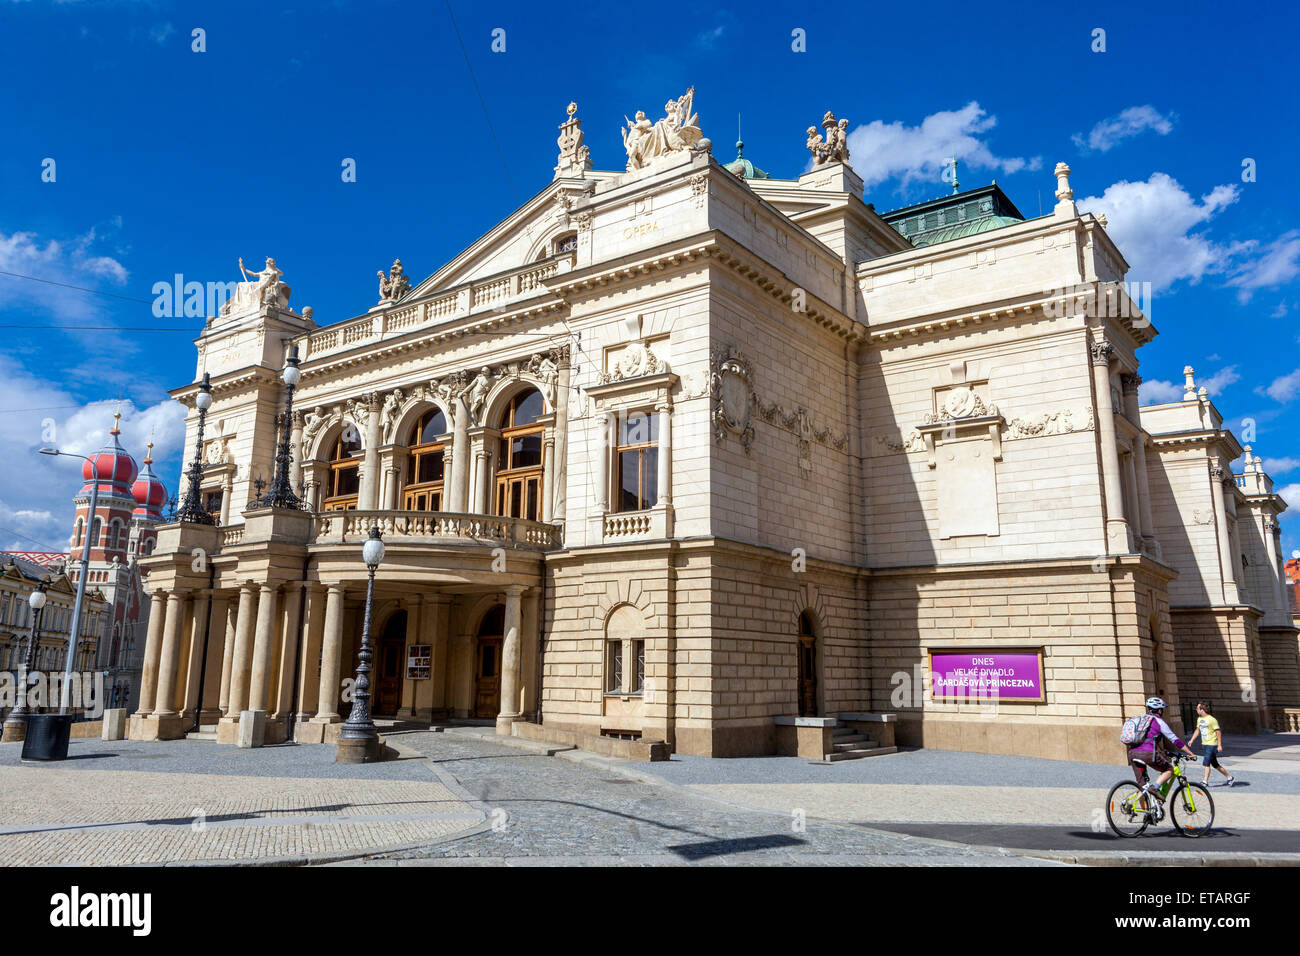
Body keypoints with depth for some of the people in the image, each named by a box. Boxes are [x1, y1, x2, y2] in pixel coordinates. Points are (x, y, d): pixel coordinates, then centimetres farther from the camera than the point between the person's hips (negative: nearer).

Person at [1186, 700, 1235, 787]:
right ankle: (1230, 777, 27)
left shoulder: (1211, 719, -15)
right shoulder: (1199, 719, 8)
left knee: (1206, 763, -11)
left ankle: (1205, 781, -6)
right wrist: (1192, 740, 14)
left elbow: (1218, 732, -14)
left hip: (1212, 744, -8)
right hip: (1205, 744, 8)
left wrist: (1219, 745, -17)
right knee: (1215, 764, 14)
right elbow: (1198, 730, 20)